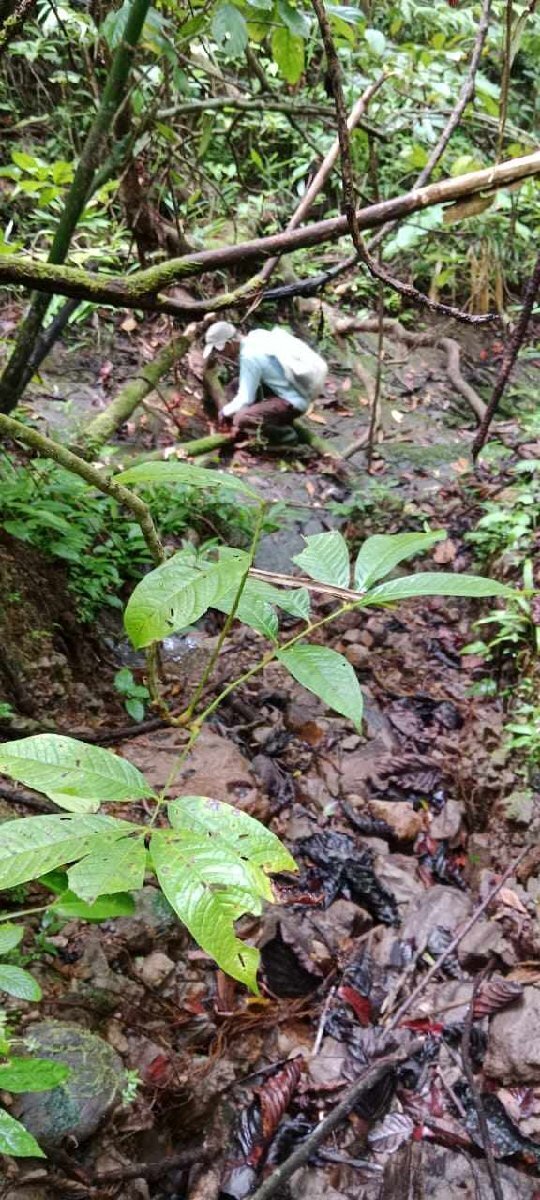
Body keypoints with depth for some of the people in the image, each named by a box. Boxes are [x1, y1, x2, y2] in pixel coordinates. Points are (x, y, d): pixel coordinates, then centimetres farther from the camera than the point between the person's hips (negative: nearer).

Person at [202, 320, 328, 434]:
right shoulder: (254, 338, 4)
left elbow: (245, 400, -18)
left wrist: (225, 412, 0)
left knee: (241, 420, -23)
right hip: (289, 389, 10)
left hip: (293, 401, -10)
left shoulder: (249, 357, -22)